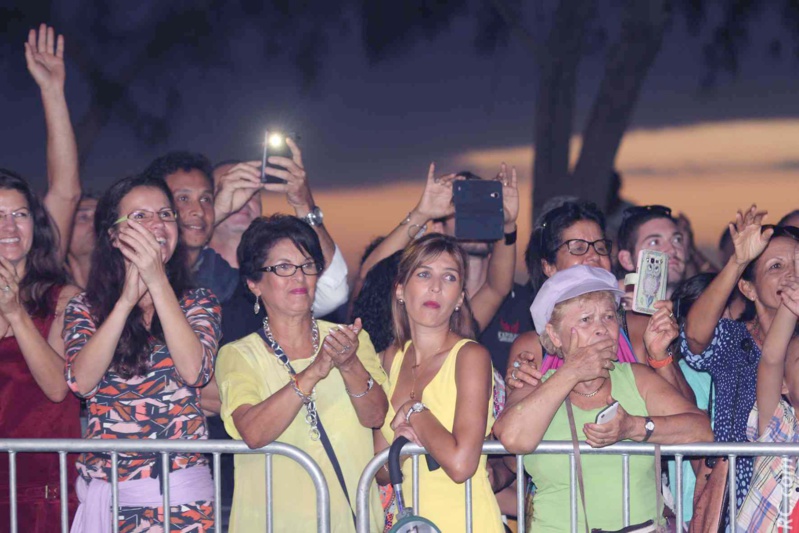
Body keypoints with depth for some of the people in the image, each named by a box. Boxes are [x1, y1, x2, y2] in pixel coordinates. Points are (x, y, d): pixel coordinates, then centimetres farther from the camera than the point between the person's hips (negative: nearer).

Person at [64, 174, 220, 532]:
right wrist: (128, 298, -14)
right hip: (103, 492, 1)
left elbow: (194, 371, -14)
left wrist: (158, 283, -16)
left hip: (182, 492, -1)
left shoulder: (199, 302, 5)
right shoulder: (84, 308, 6)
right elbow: (81, 382, -11)